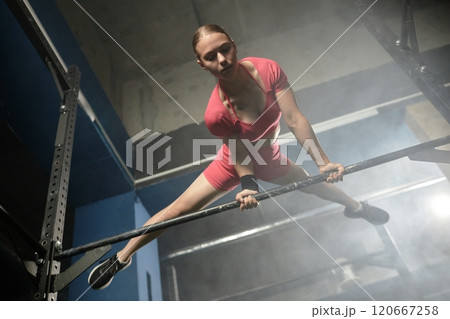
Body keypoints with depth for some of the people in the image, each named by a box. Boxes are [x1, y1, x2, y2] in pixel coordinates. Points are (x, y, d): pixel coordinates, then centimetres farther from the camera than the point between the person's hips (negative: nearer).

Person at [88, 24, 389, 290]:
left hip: (270, 158, 4)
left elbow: (294, 118, -30)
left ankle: (357, 206, 62)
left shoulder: (268, 68, -29)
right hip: (234, 164, -3)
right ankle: (121, 257, 20)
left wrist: (323, 161, -32)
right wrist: (248, 183, -33)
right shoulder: (216, 113, -37)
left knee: (319, 183, 24)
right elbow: (239, 153, -24)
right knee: (178, 209, -1)